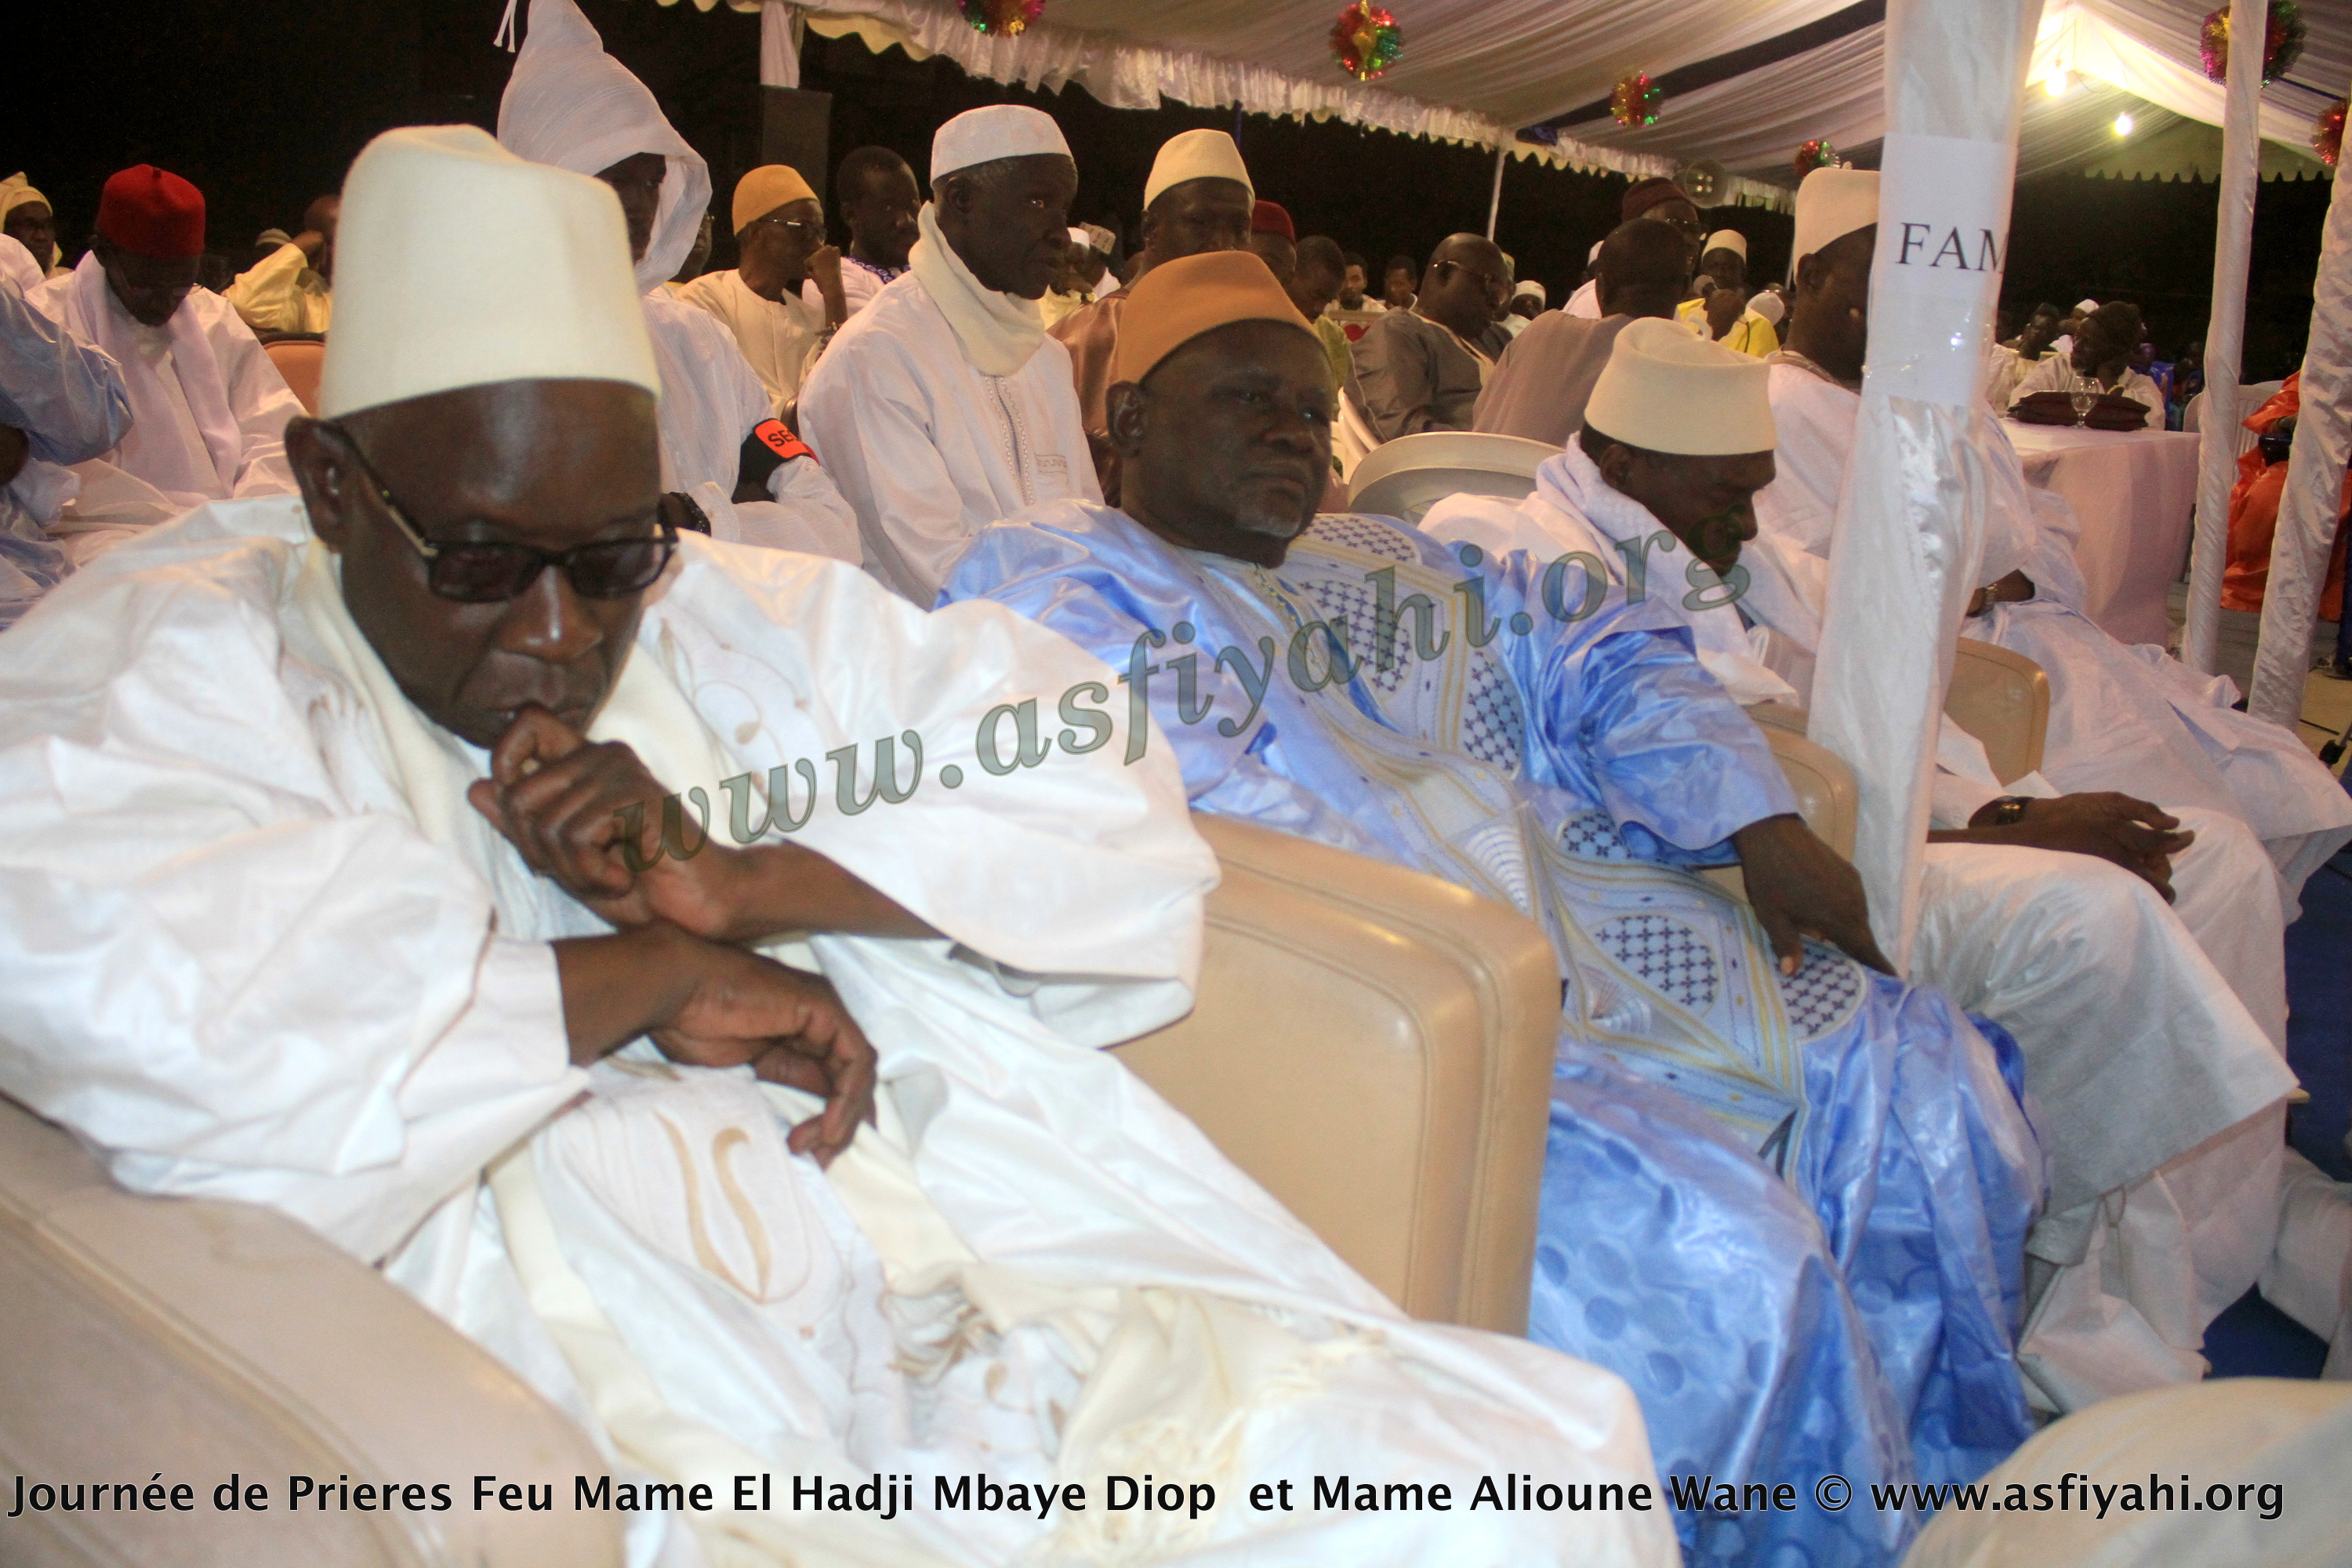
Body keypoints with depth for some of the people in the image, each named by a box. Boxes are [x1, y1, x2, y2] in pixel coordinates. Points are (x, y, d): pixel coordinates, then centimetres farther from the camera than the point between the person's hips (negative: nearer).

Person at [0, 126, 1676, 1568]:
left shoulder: (744, 622, 17)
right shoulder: (181, 656, 5)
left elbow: (1103, 787, 8)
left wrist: (749, 880, -7)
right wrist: (655, 977, -10)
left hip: (1028, 1340, 5)